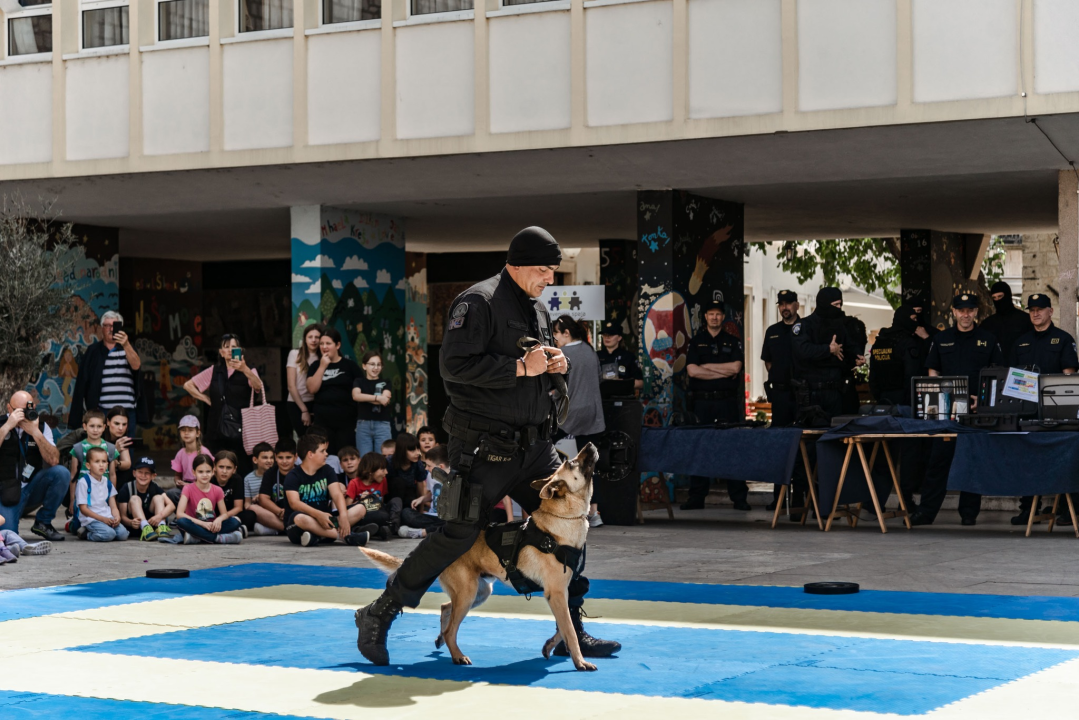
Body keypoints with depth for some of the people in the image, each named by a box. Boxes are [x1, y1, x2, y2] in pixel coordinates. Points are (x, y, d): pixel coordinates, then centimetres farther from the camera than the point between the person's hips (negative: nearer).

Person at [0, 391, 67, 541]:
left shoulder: (41, 427, 1)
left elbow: (53, 460, -11)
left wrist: (36, 433, -21)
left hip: (32, 487, 3)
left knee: (61, 473, -25)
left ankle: (43, 522, -7)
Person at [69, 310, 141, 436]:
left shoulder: (128, 348, 10)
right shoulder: (93, 351, 9)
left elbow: (136, 365, -11)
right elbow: (82, 381, 7)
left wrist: (126, 345, -29)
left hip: (126, 411, 1)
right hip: (100, 410, -1)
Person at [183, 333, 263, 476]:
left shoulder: (248, 371, 0)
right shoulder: (214, 371, 11)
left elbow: (258, 386, -23)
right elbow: (188, 385, 18)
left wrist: (245, 370, -41)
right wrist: (206, 399, 7)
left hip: (241, 430, -3)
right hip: (218, 429, 3)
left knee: (244, 470, -7)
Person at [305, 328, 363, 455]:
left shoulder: (350, 365, 2)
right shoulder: (316, 366, 9)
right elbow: (312, 389, -4)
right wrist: (323, 366, -9)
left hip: (346, 420, -2)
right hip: (323, 420, 2)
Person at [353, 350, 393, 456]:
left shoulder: (385, 383, 11)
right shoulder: (359, 381, 10)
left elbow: (385, 400, -7)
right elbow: (356, 395, -10)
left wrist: (364, 397, -5)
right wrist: (377, 398, -15)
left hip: (382, 426, 0)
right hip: (363, 425, 0)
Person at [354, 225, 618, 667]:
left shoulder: (538, 311, 18)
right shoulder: (479, 302, -10)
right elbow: (453, 364, -22)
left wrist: (555, 367, 5)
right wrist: (521, 368, -21)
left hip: (534, 445, 9)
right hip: (487, 445, -8)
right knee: (458, 534, -8)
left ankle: (572, 633, 16)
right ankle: (379, 615, 5)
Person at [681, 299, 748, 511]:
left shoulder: (733, 342, 10)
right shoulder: (696, 342, 10)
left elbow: (735, 367, -6)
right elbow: (692, 370, -4)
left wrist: (707, 366, -5)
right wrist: (723, 373, -6)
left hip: (728, 400, -1)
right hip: (702, 400, 1)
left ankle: (739, 497, 0)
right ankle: (696, 497, 4)